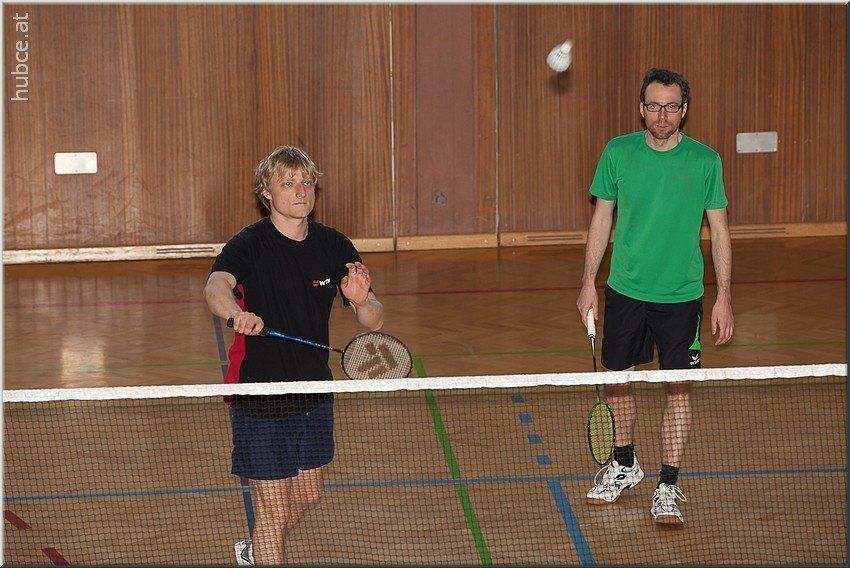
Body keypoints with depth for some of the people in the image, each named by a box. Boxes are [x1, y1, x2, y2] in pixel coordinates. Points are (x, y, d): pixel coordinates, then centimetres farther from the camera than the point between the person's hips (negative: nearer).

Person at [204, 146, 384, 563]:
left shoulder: (334, 246, -1)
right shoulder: (250, 244, -15)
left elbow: (374, 321, -1)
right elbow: (215, 286, -36)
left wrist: (362, 300, -25)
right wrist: (236, 312, -59)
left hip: (315, 393, 6)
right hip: (260, 399, -6)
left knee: (308, 495, 21)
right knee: (274, 509, -4)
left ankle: (254, 552, 48)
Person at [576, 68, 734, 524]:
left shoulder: (705, 161, -5)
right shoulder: (617, 153, -2)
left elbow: (719, 231, 0)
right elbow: (602, 219, 7)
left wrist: (724, 297, -4)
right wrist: (588, 283, 4)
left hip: (681, 297, -2)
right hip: (624, 292, 2)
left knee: (678, 389, -1)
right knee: (617, 379, 11)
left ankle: (667, 488, 8)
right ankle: (624, 465, 33)